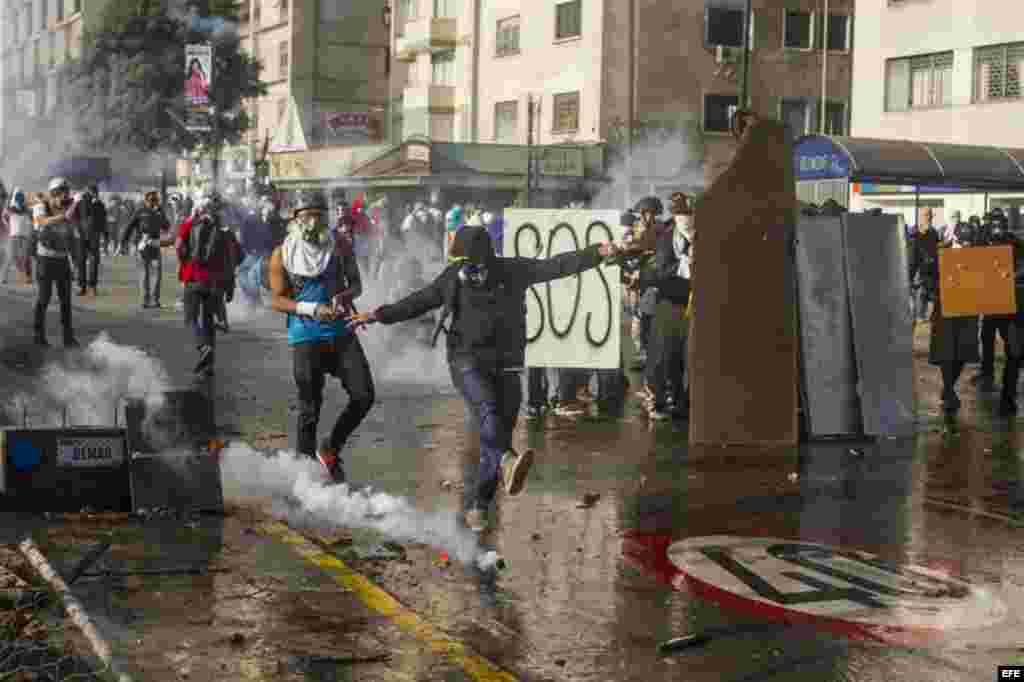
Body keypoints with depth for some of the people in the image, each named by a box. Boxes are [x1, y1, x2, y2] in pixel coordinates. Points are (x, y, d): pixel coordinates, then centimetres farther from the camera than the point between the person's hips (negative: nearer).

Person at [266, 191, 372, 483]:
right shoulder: (282, 255, -2)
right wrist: (313, 309, -16)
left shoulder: (340, 247, 4)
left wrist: (344, 295, -13)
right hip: (306, 338, -3)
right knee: (310, 408, 0)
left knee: (364, 395, -4)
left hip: (342, 334, 3)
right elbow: (277, 300, -2)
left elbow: (356, 284, 11)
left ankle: (330, 448, 17)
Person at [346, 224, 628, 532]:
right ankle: (508, 462, -56)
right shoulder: (453, 276, 2)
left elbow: (558, 265, -3)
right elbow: (419, 301, 14)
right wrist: (379, 315, 13)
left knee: (497, 435, 1)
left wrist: (597, 253, -13)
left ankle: (478, 507, 11)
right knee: (487, 409, -30)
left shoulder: (513, 271, 1)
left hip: (506, 366, 2)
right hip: (468, 360, -2)